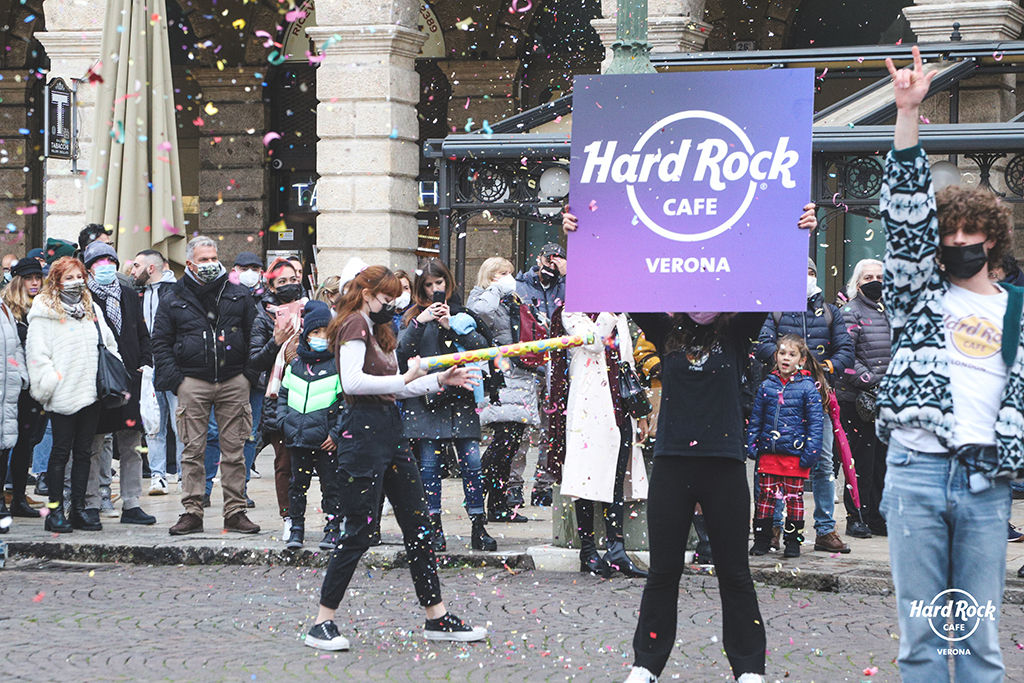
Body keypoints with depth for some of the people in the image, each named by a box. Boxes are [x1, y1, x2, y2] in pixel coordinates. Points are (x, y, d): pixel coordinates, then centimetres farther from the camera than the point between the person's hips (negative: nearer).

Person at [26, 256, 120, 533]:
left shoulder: (92, 309, 17)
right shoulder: (44, 312, -2)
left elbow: (108, 345, 20)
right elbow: (37, 353, -7)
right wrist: (48, 381, -16)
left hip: (91, 392, 5)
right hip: (63, 394, -5)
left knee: (84, 451, 8)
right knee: (61, 450, -3)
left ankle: (79, 508, 13)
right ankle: (55, 510, 2)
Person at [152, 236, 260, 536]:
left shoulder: (238, 295, 9)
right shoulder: (174, 300, 7)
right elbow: (161, 342, 8)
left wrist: (250, 374, 3)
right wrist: (174, 379, -4)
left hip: (233, 382, 1)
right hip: (193, 382, -1)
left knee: (233, 450, 2)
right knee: (193, 450, -1)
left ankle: (235, 512, 6)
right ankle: (192, 512, 3)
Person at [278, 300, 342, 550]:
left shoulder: (338, 365, -4)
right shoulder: (295, 365, 11)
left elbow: (348, 402, -6)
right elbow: (283, 395, 19)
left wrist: (337, 433, -11)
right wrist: (284, 422, 6)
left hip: (325, 442, -4)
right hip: (298, 438, 4)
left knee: (331, 485, 1)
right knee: (297, 483, 10)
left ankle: (333, 528, 10)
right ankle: (296, 527, 19)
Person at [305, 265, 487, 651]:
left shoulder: (378, 332, 21)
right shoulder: (354, 326, -8)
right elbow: (353, 382, -22)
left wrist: (440, 380, 18)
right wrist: (403, 379, -18)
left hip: (390, 431, 10)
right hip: (363, 432, -10)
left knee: (419, 526, 9)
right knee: (359, 532, -8)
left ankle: (437, 617, 14)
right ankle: (322, 624, -1)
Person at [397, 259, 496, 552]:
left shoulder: (462, 313, 13)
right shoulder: (414, 316, 11)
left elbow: (482, 345, -1)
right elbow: (402, 352, -3)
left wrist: (451, 326, -11)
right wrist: (419, 323, -15)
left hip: (460, 396, 0)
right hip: (426, 398, 0)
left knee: (471, 461, -6)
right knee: (429, 464, -3)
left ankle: (479, 528, -2)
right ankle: (434, 529, 2)